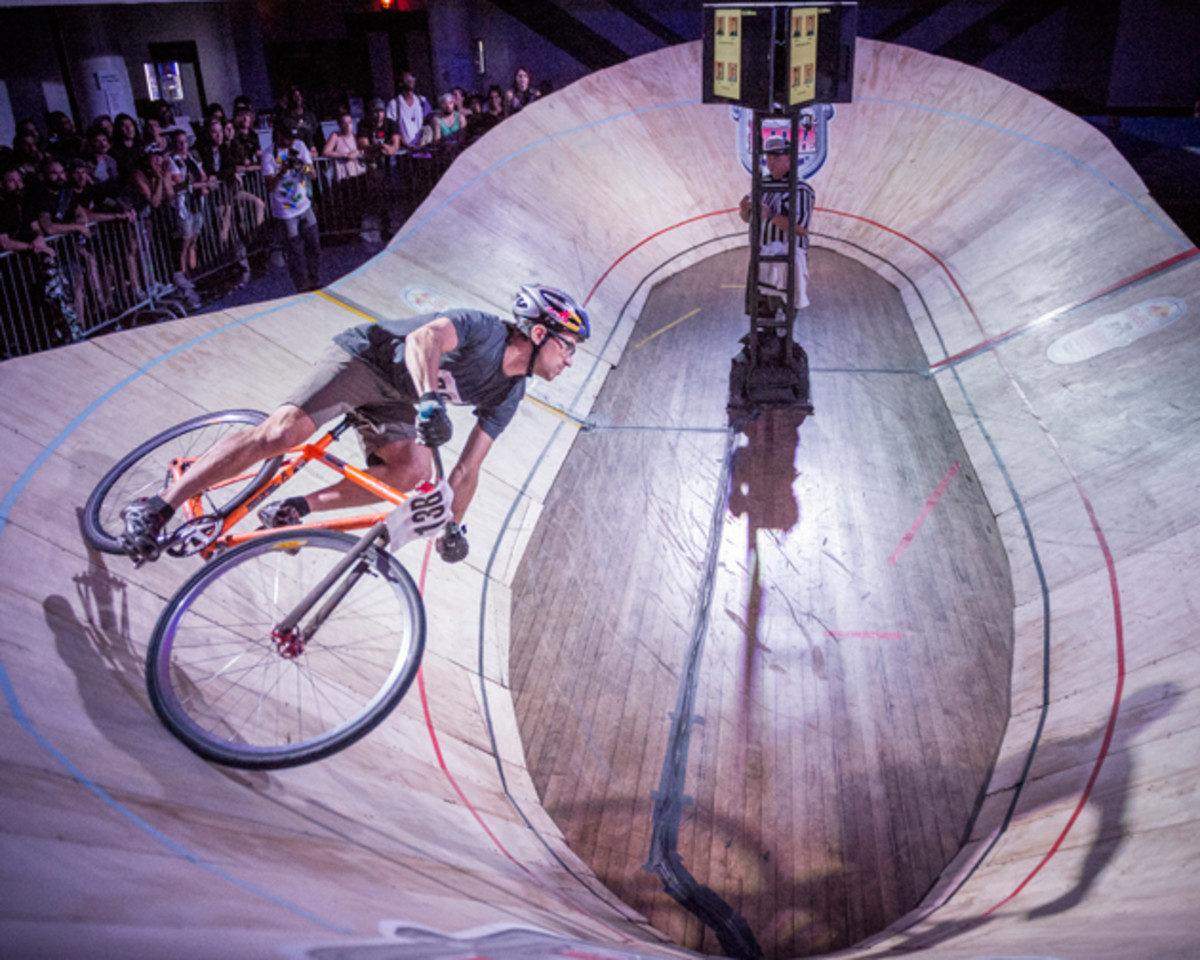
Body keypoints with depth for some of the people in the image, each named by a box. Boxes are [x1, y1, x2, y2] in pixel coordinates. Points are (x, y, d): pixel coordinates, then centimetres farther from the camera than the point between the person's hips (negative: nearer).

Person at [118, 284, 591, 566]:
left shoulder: (508, 396, 0)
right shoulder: (484, 330, -22)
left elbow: (467, 468, 6)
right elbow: (423, 338, -41)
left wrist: (453, 525, 4)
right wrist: (430, 399, -57)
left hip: (393, 399, 7)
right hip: (364, 357, -7)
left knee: (414, 470, -22)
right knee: (282, 432, -26)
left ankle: (295, 510, -14)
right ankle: (154, 509, -18)